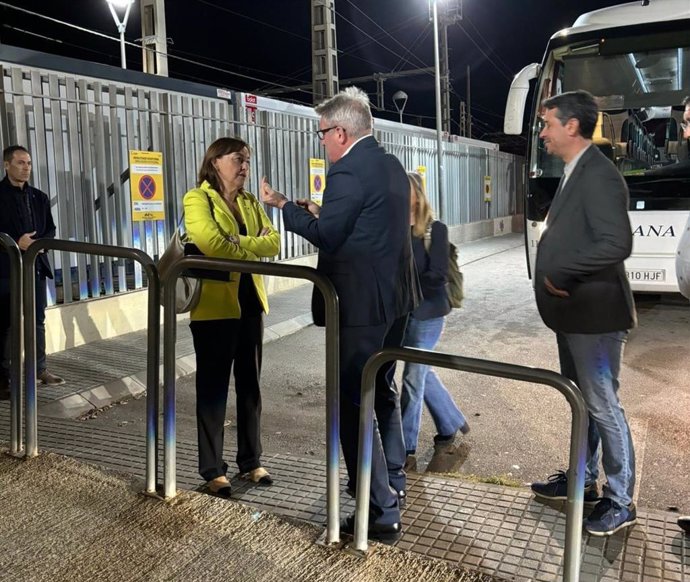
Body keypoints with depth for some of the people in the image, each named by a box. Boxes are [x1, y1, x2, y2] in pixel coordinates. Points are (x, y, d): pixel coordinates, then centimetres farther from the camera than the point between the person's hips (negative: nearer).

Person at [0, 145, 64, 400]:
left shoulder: (40, 197, 13)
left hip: (36, 265, 5)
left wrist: (38, 243, -6)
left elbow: (51, 229, 13)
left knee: (38, 320, 10)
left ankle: (40, 369, 19)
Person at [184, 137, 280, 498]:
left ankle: (250, 461, 27)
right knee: (213, 388, 3)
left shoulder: (250, 203, 14)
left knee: (250, 386, 13)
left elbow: (274, 242, 1)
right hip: (214, 306, -7)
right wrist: (254, 247, -9)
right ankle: (212, 470, 15)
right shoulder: (197, 199, -6)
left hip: (250, 303, 7)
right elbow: (211, 244, -24)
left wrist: (238, 242, -15)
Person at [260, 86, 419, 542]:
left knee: (353, 402, -2)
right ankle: (393, 481, 38)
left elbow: (325, 236, -16)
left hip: (361, 304, -10)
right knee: (383, 389, 23)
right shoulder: (392, 166, 13)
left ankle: (381, 511, 4)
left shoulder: (348, 171, -17)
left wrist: (283, 205, -4)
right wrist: (324, 212, 19)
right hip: (396, 297, 10)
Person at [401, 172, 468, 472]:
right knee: (422, 373, 18)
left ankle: (406, 449, 10)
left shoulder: (435, 229, -10)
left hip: (428, 312, -5)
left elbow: (437, 275, -15)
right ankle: (451, 423, 41)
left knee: (413, 377, -1)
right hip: (402, 311, 5)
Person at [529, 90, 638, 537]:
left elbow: (617, 244, -26)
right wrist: (554, 274, 3)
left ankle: (620, 502, 15)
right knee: (584, 402, 20)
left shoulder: (598, 175, -18)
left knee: (604, 407, 1)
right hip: (573, 313, 10)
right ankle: (584, 479, 35)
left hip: (595, 315, -10)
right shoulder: (577, 173, 13)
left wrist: (560, 273, -20)